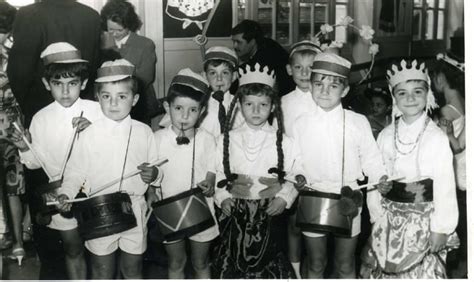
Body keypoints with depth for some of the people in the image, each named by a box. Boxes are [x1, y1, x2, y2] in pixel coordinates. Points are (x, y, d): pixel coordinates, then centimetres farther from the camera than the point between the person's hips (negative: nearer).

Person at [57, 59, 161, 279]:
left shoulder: (143, 132, -3)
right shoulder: (89, 134, -8)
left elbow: (154, 166, 7)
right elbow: (76, 171, -3)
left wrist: (153, 174, -14)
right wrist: (66, 193, -19)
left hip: (134, 210, 2)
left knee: (133, 269, 17)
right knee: (102, 271, 14)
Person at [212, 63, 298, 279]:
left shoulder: (282, 141, -1)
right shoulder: (227, 140, 2)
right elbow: (218, 174, 6)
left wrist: (283, 198, -12)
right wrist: (222, 198, -8)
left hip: (269, 215, -1)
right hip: (235, 216, 1)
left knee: (268, 265, 10)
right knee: (232, 265, 11)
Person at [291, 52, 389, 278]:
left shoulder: (358, 123, -5)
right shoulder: (301, 124, -1)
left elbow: (369, 158, 0)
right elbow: (296, 161, 6)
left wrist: (381, 177, -18)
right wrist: (299, 176, -13)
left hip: (347, 200, -1)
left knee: (345, 266, 13)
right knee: (315, 264, 15)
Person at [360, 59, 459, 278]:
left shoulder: (437, 138, -10)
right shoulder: (385, 136, 1)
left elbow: (444, 186, -10)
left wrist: (440, 228, -10)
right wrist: (376, 215, 2)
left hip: (423, 221, -3)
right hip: (390, 218, 4)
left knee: (422, 273, 4)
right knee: (383, 271, 13)